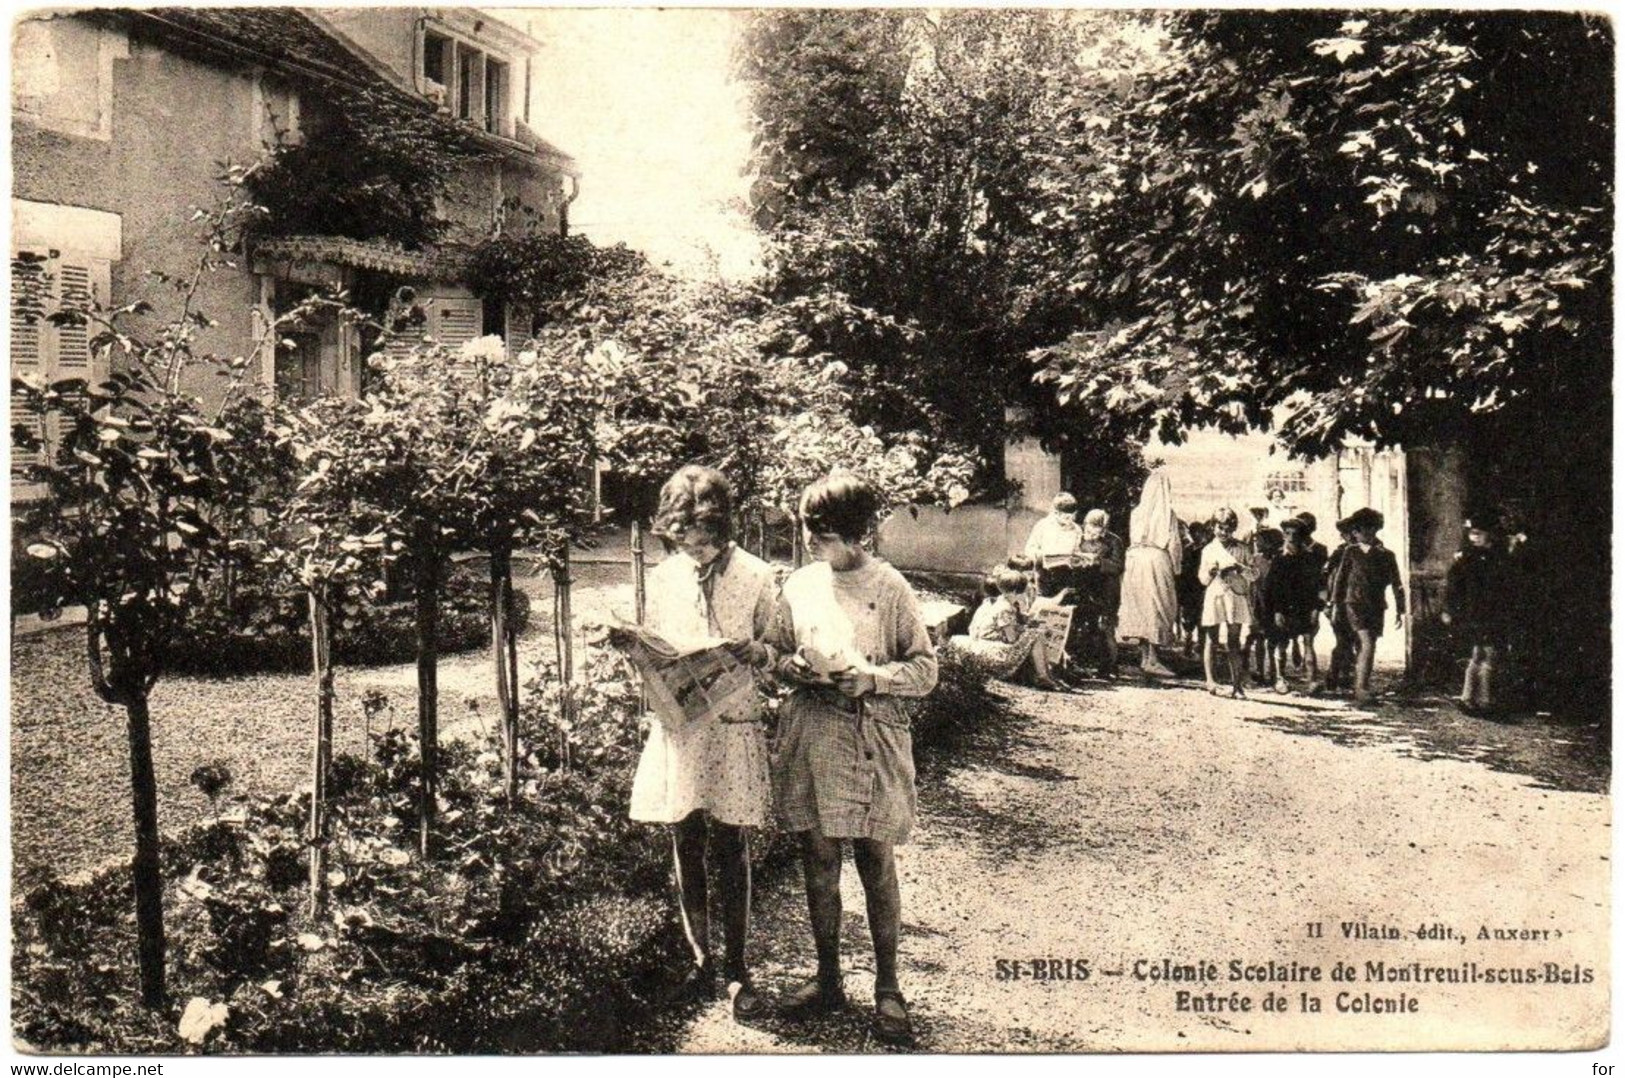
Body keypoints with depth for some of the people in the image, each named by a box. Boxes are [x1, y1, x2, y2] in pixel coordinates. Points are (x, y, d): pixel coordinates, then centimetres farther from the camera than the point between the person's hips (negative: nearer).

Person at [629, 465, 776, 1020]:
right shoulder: (662, 577, 7)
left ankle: (736, 969, 11)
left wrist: (756, 652, -18)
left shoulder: (756, 577, -3)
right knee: (686, 853, 9)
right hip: (676, 727, 3)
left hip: (732, 726, -3)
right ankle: (699, 963, 22)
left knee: (730, 853, 0)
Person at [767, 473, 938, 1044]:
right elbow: (774, 654, 16)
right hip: (810, 736, 4)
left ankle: (887, 988, 15)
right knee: (818, 863, 10)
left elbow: (926, 669, -3)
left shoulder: (889, 588, -5)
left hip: (872, 740, -3)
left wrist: (872, 678, -18)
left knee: (877, 864, 2)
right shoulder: (798, 585, 6)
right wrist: (792, 667, -6)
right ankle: (827, 978, 24)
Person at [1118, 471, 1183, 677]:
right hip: (1158, 561, -5)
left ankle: (1144, 656, 15)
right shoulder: (1167, 513, -6)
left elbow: (1132, 540, 9)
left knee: (1141, 608, 11)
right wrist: (1175, 567, 1)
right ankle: (1152, 659, -6)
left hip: (1135, 560, 5)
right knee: (1157, 606, -1)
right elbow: (1172, 543, -6)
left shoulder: (1137, 512, 6)